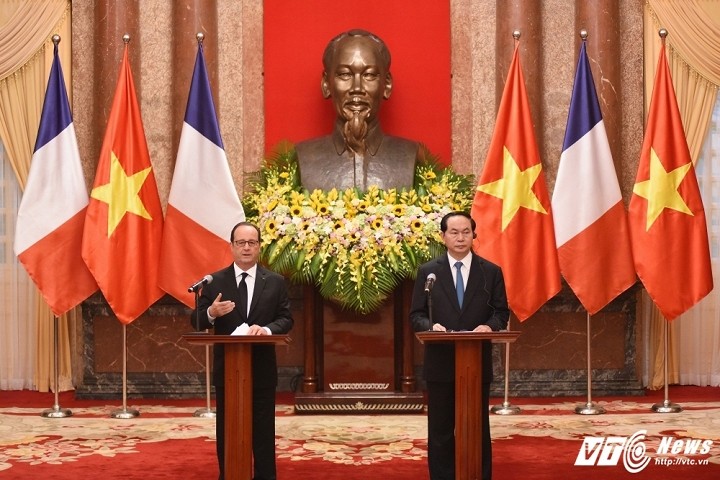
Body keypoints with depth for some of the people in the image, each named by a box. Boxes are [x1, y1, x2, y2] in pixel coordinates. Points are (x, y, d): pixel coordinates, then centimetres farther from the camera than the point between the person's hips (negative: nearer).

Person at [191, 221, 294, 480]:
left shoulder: (275, 282, 4)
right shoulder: (215, 281, 2)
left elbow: (286, 319, 0)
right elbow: (196, 322, 1)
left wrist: (267, 328, -21)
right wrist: (211, 313, -22)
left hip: (262, 369, 0)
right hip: (226, 368, 0)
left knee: (263, 430, 5)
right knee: (226, 430, 7)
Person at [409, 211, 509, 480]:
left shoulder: (491, 272, 5)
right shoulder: (428, 271, 4)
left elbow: (501, 312, 5)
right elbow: (416, 315, 3)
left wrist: (489, 326, -17)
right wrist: (431, 326, -19)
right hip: (440, 362, 0)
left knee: (479, 429, 6)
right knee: (440, 430, 5)